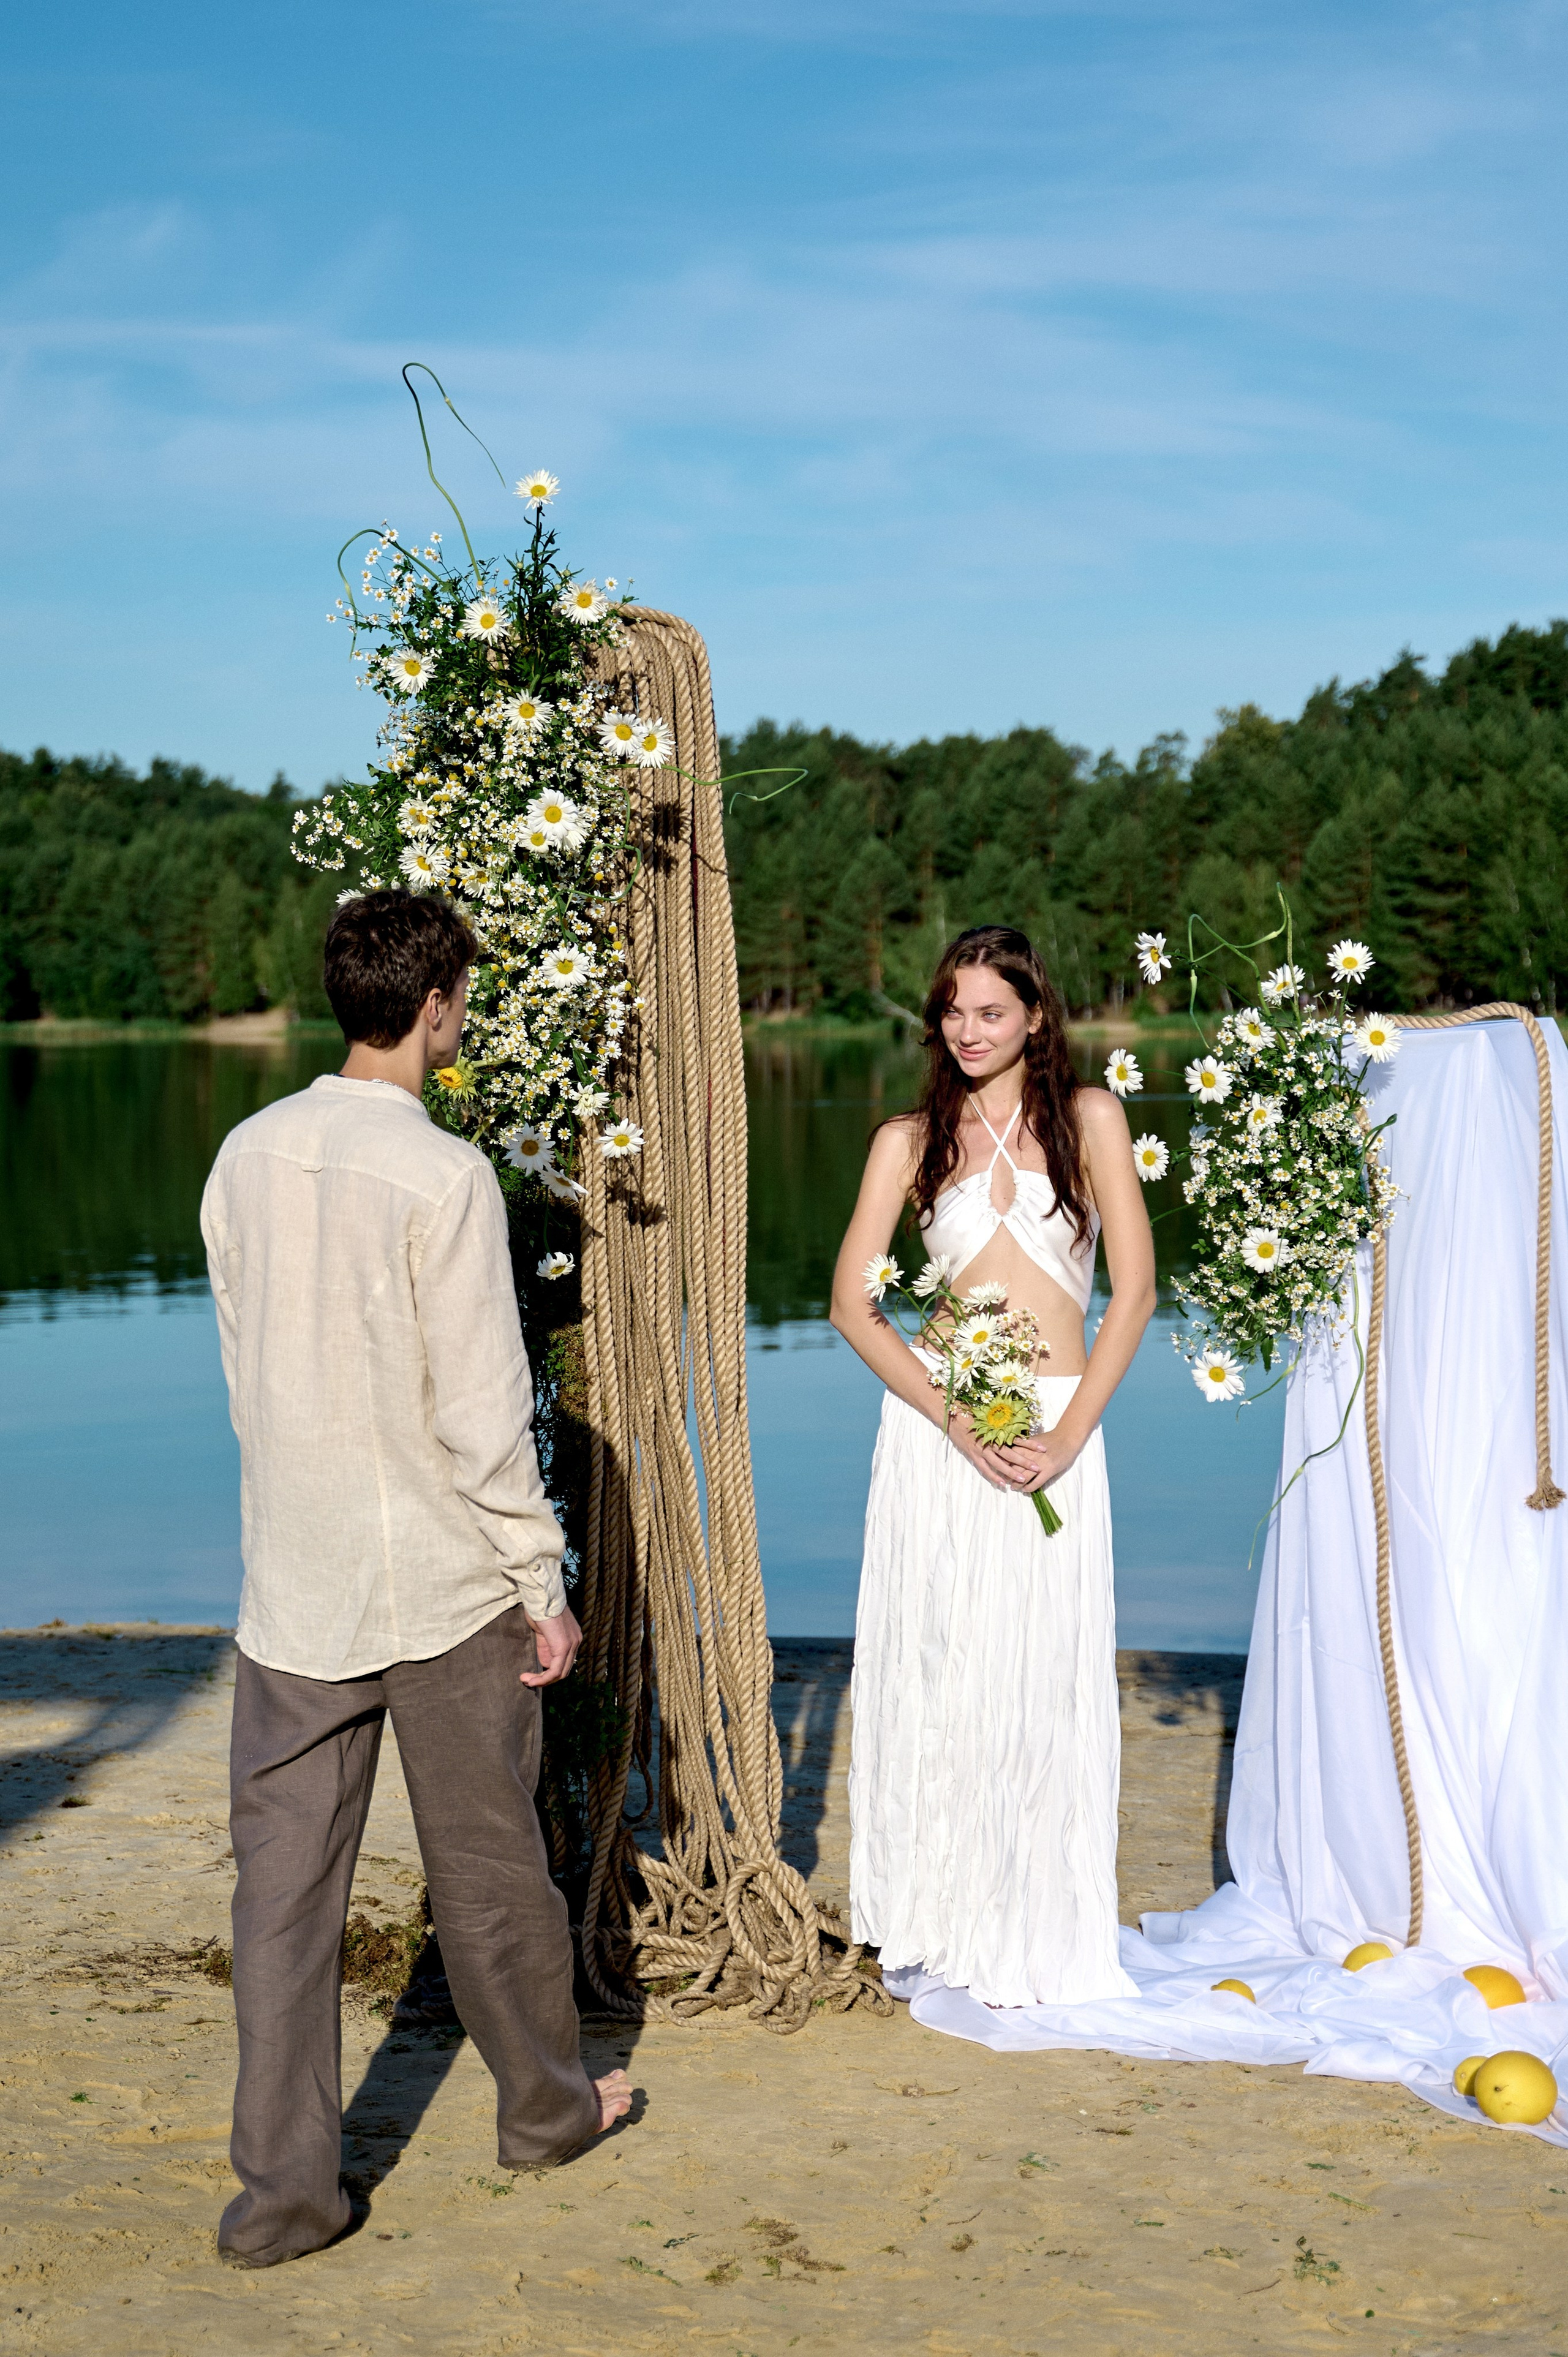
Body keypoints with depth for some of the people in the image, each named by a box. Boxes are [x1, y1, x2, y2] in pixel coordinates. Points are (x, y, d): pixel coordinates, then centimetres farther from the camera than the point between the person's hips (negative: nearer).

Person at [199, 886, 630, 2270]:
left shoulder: (247, 1155, 1)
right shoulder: (442, 1175, -17)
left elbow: (243, 1366, 9)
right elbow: (484, 1411, -16)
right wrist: (546, 1584, -7)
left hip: (290, 1583, 5)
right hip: (443, 1583, -4)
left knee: (285, 1882, 8)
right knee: (488, 1863, 13)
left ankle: (282, 2186, 12)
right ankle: (547, 2105, 32)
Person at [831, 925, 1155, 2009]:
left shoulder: (1089, 1118, 4)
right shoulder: (909, 1141, 7)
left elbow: (1134, 1288, -1)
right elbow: (853, 1301, 1)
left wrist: (1068, 1435, -9)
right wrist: (955, 1419, -10)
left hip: (1056, 1434, -1)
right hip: (936, 1427, 1)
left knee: (1045, 1680, 2)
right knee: (933, 1672, 2)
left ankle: (1037, 1931, 16)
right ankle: (931, 1920, 15)